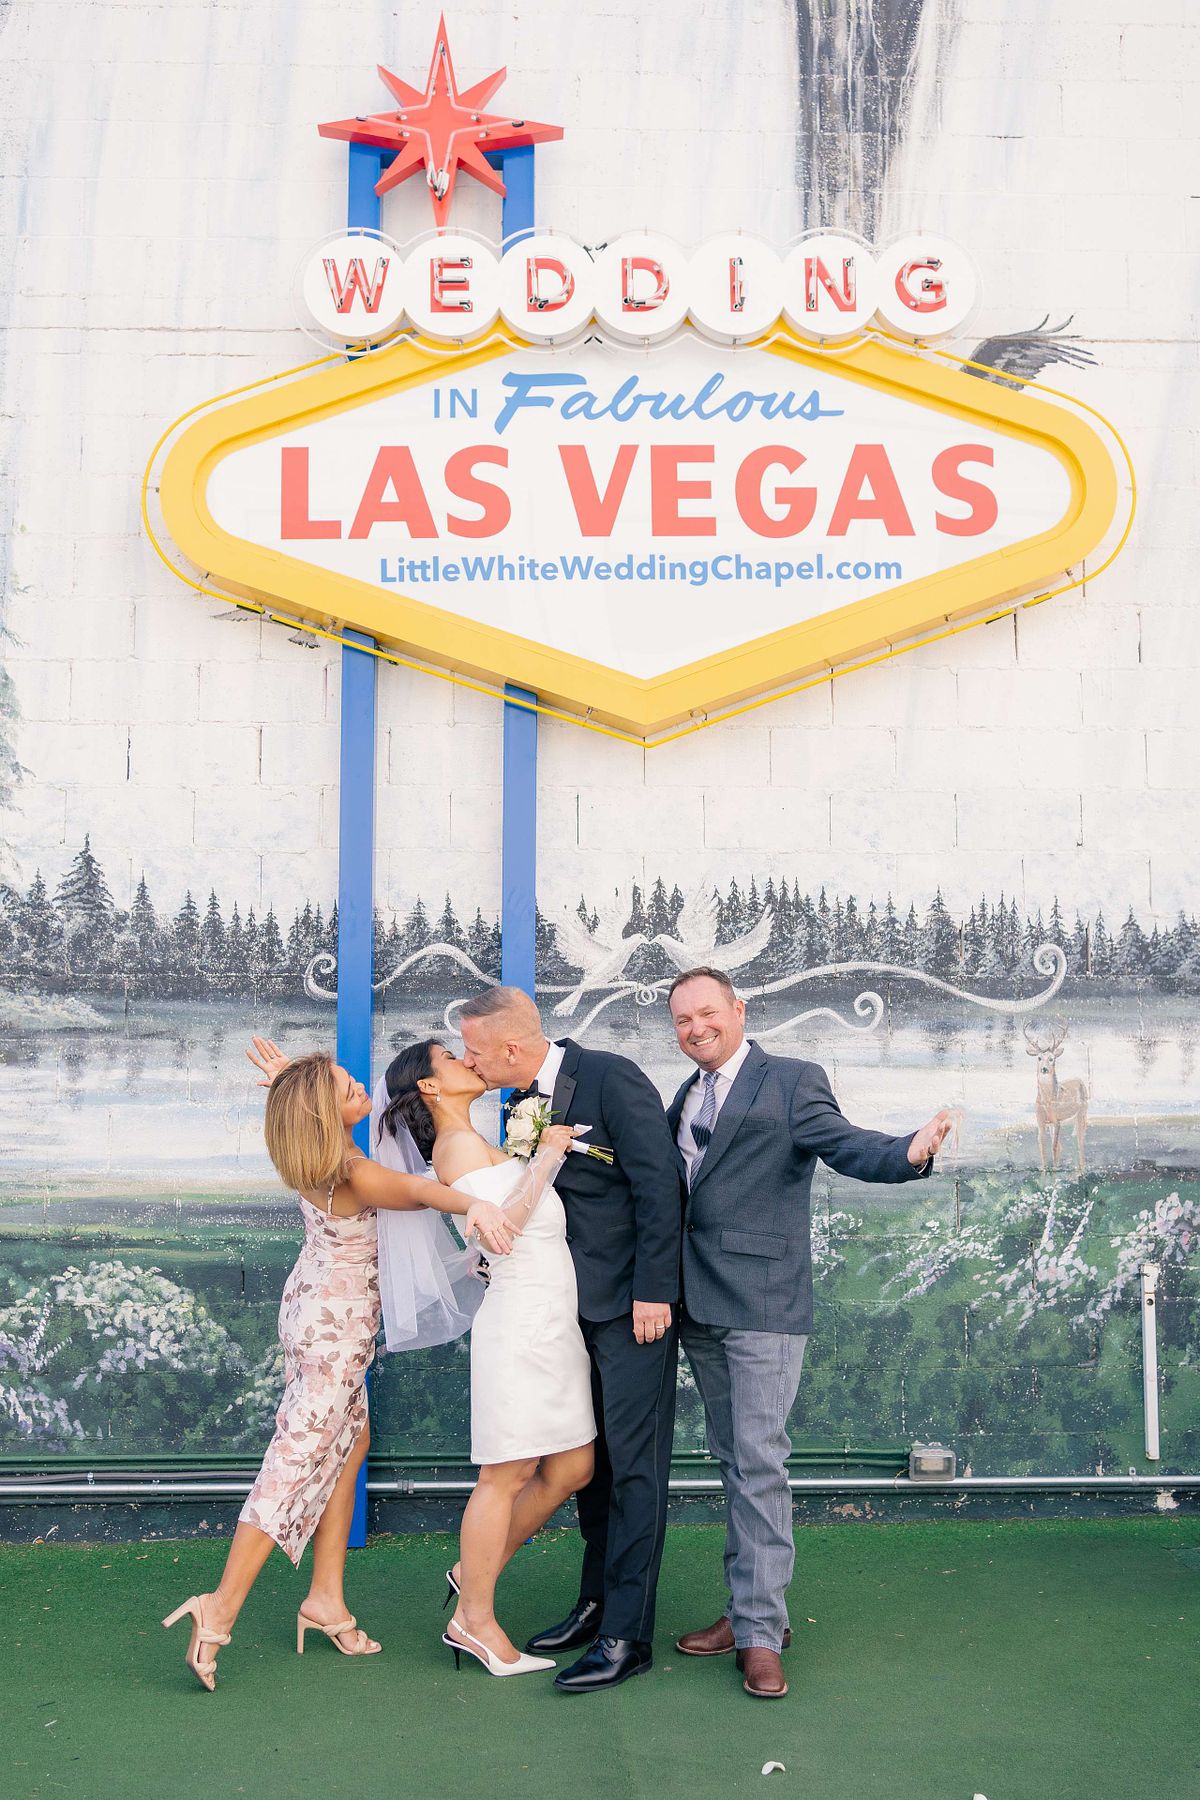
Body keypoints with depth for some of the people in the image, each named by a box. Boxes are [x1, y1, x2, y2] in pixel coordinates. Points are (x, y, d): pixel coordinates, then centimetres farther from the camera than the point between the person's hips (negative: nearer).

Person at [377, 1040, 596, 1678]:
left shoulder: (479, 1145, 21)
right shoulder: (459, 1143, -9)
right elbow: (499, 1225, -20)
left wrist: (542, 1146, 13)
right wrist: (545, 1156, -15)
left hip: (555, 1324, 9)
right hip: (521, 1320, -9)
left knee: (571, 1470, 12)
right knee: (507, 1476, -2)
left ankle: (474, 1572, 26)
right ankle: (473, 1620, 9)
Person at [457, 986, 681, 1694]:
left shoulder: (612, 1078, -17)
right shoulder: (525, 1101, 8)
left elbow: (658, 1185, -19)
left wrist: (653, 1292, -19)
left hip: (633, 1303, -8)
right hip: (575, 1305, 8)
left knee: (632, 1464, -4)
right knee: (591, 1460, 16)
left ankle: (627, 1635, 2)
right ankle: (596, 1603, 28)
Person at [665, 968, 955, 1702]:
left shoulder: (791, 1082, -4)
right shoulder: (685, 1097, 16)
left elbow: (844, 1144, -18)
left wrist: (909, 1152, -37)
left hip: (761, 1304, -7)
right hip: (699, 1308, 7)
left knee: (759, 1461, -8)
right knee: (734, 1461, 14)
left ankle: (760, 1631, -2)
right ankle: (751, 1609, 24)